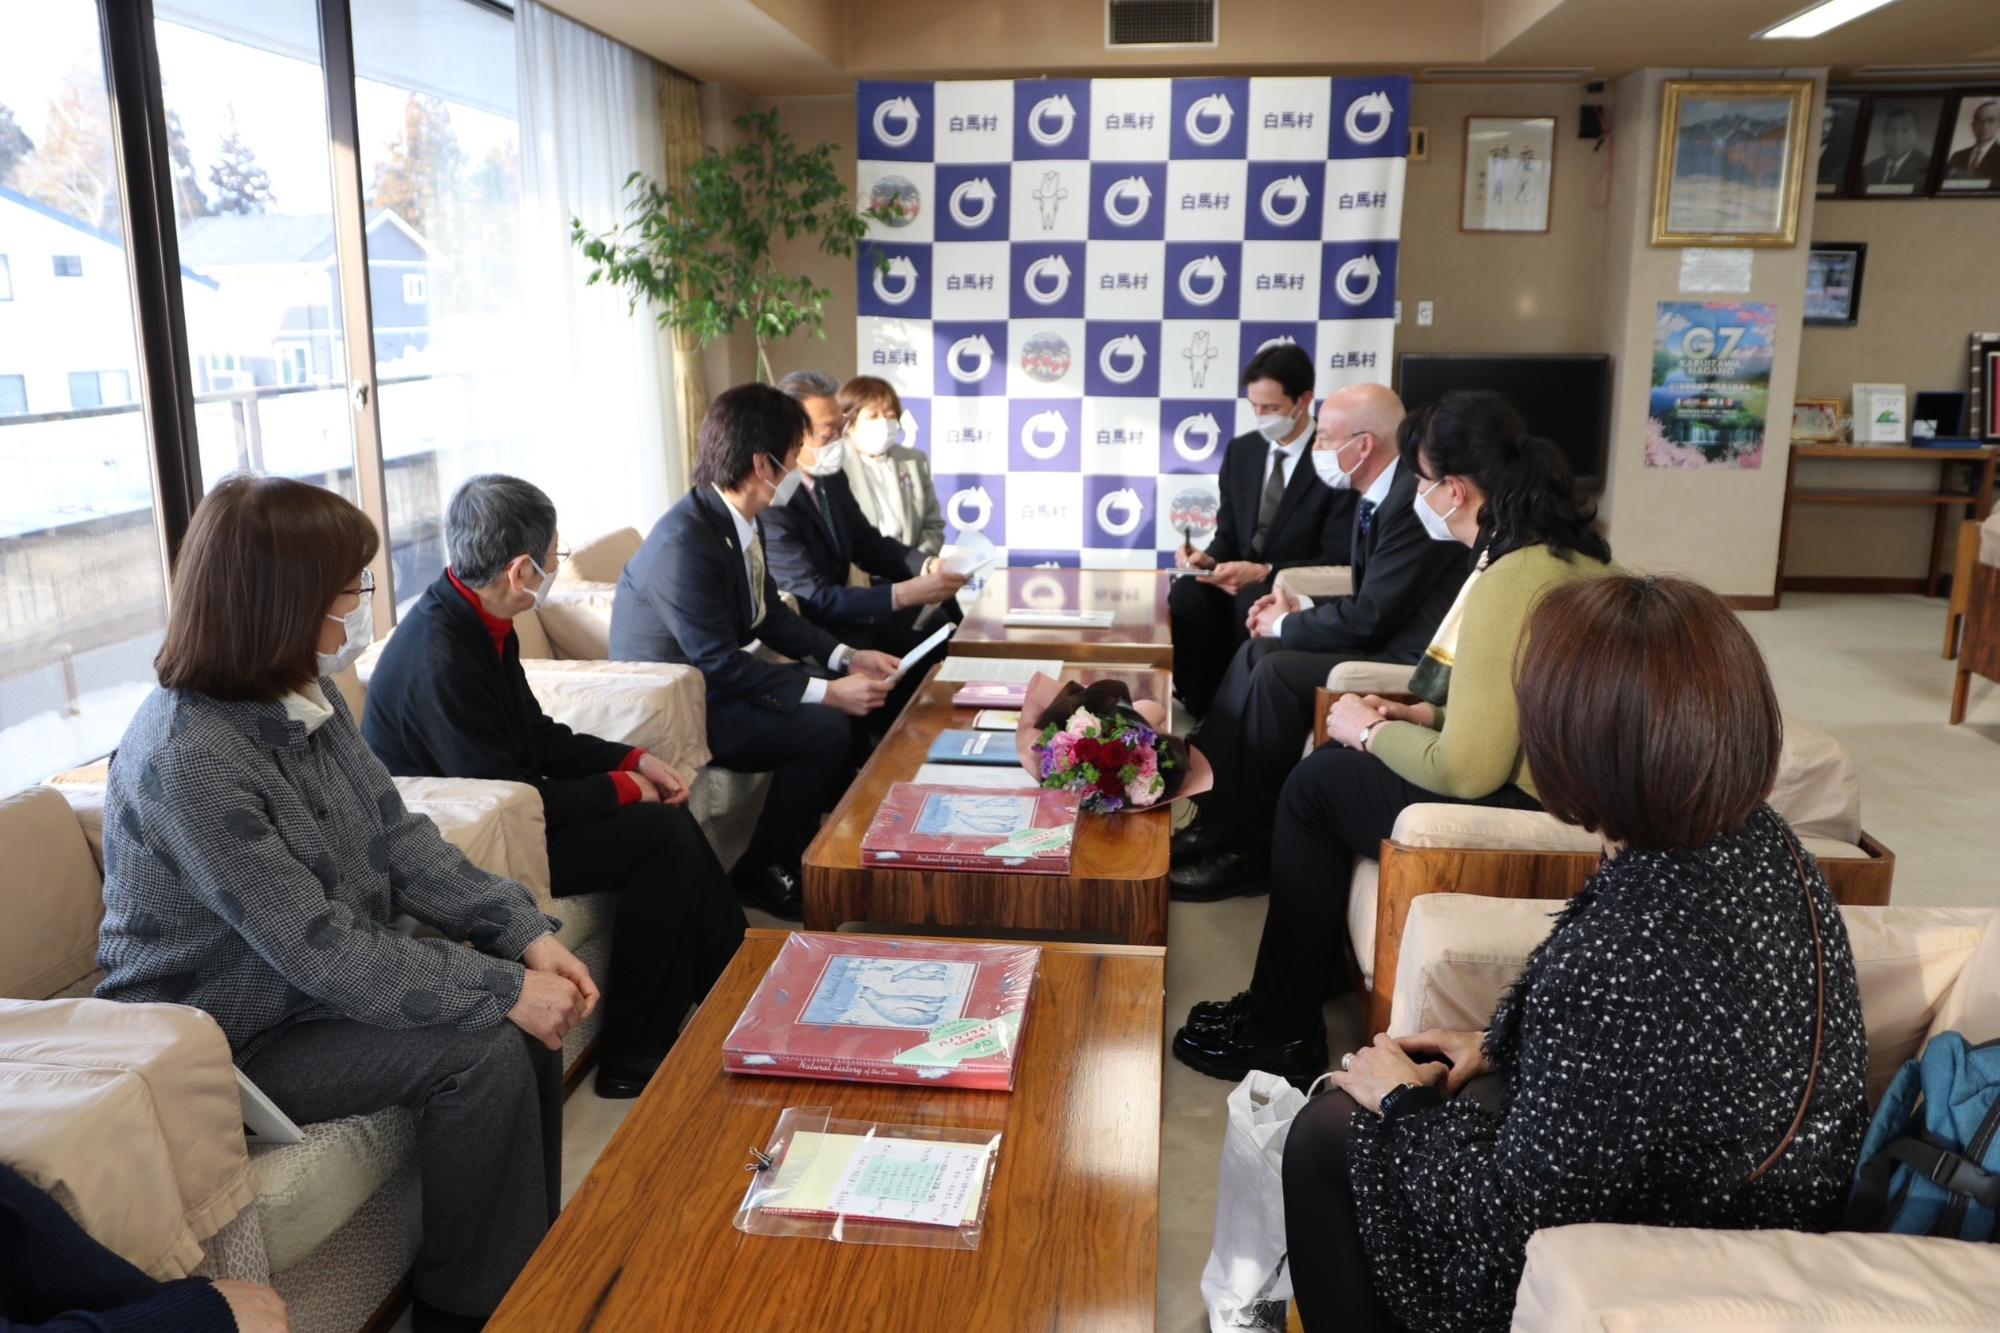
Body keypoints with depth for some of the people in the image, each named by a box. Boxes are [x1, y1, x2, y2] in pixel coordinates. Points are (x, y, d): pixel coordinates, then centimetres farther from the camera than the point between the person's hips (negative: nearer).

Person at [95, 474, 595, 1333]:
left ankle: (534, 1257, 13)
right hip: (226, 1042, -8)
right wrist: (502, 989, -26)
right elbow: (320, 950, -29)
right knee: (483, 1052, -19)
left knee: (527, 1011, -4)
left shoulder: (306, 693, -3)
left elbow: (400, 837, -1)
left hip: (325, 981, 8)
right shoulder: (188, 756, -29)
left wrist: (526, 934, -12)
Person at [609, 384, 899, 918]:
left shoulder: (741, 519, -2)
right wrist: (827, 691, -26)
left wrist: (847, 657, -3)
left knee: (852, 702, 6)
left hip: (716, 677, 9)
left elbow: (771, 613, 8)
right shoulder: (685, 544, -29)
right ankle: (763, 869, -1)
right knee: (826, 727, -19)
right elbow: (720, 664, -27)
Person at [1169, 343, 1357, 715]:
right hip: (1240, 583, 5)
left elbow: (1337, 562, -12)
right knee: (1185, 595, -27)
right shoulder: (1240, 451, 10)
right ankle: (1201, 713, -18)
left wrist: (1264, 572, -24)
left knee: (1251, 605, -37)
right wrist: (1208, 558, -10)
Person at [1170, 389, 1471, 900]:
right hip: (1384, 641, 10)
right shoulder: (1378, 496, 10)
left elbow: (1369, 616, -22)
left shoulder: (1415, 498, -20)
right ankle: (1212, 814, 1)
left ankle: (1249, 847, -8)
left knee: (1278, 671, -21)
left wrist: (1286, 625, -7)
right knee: (1255, 654, 2)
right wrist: (1301, 609, 3)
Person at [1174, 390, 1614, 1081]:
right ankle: (1295, 991, 26)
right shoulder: (1571, 553, 7)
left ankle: (1280, 1030, 19)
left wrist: (1372, 732, -7)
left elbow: (1467, 770, -25)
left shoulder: (1508, 582, -23)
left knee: (1314, 784, 4)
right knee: (1336, 757, 17)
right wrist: (1420, 715, 8)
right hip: (1536, 778, 10)